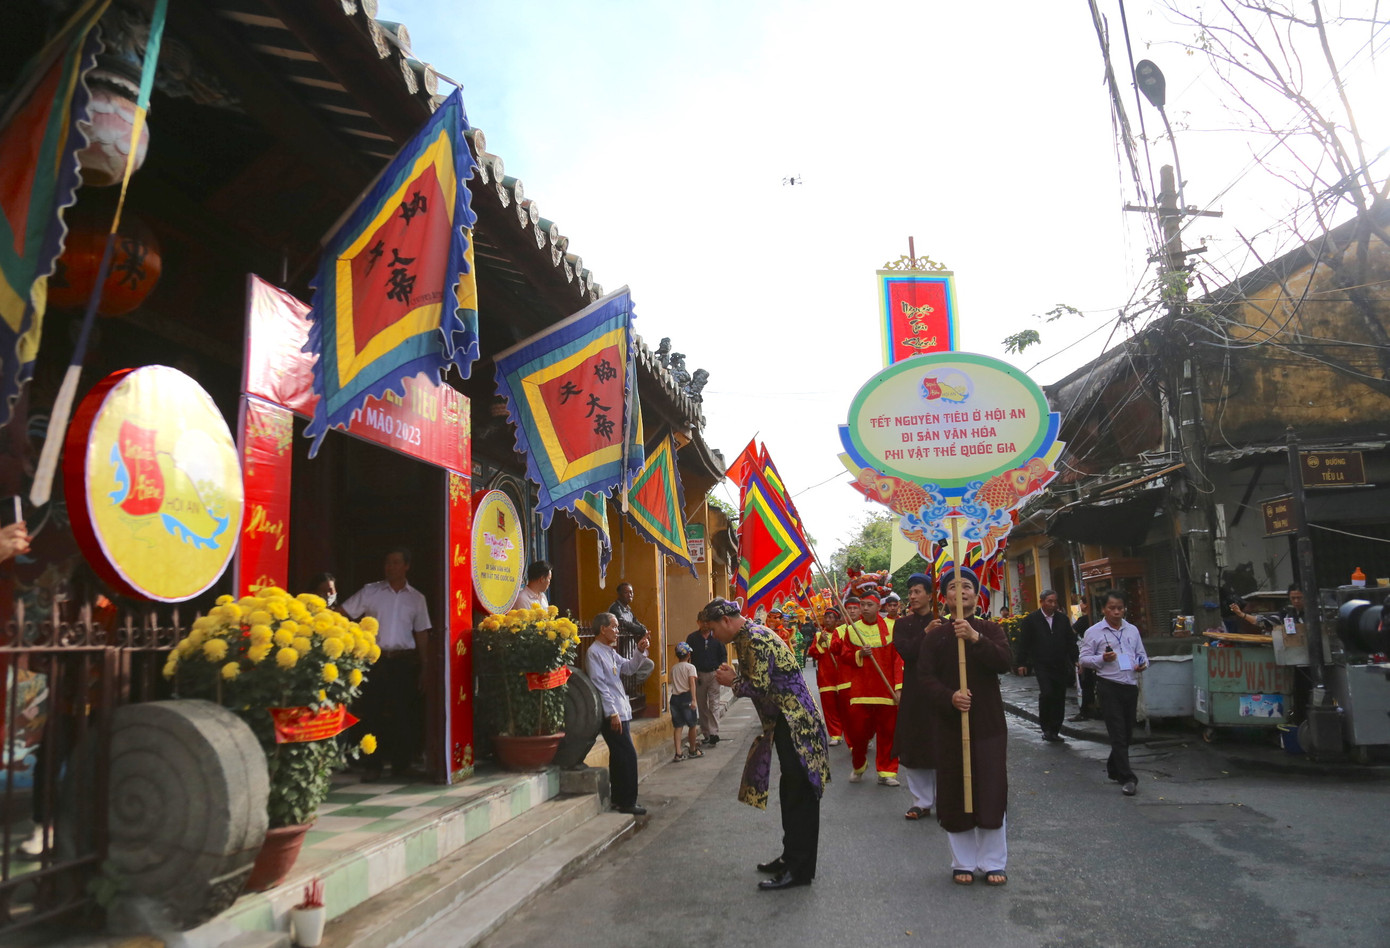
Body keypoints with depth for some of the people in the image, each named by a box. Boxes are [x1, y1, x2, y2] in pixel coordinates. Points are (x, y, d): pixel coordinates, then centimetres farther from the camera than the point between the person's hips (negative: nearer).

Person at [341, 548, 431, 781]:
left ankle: (401, 764, 16)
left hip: (405, 661, 1)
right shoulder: (370, 592, 5)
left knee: (405, 714, 4)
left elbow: (422, 634, 10)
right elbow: (341, 613, 2)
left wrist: (423, 669, 7)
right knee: (372, 713, -1)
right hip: (376, 659, -1)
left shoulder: (416, 598, 9)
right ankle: (373, 766, 9)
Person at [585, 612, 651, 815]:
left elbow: (628, 667, 21)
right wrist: (612, 713, -19)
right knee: (628, 755, -8)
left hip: (621, 712, 10)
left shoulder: (610, 652, 16)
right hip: (612, 714, -10)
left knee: (619, 756, 13)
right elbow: (599, 685, -17)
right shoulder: (594, 652, -13)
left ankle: (618, 799, 21)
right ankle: (627, 802, -2)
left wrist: (640, 651, 5)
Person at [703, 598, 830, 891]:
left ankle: (799, 869, 5)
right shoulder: (746, 638, 13)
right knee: (791, 792, 17)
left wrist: (732, 681, -8)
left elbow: (759, 687, -23)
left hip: (795, 724, -10)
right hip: (784, 723, 10)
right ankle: (792, 857, 28)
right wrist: (734, 677, 5)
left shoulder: (755, 639, -18)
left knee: (798, 795, -2)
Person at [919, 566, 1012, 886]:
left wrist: (976, 638, -27)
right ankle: (963, 862, 20)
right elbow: (925, 675, -4)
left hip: (988, 722, 0)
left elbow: (1004, 662, -13)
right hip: (948, 724, 0)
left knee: (991, 791, 3)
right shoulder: (935, 634, 2)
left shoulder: (990, 630, 3)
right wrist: (950, 697, -21)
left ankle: (993, 863, 18)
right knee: (955, 792, 5)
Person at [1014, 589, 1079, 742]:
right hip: (1042, 665, -4)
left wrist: (1074, 661, 7)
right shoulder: (1031, 619, -1)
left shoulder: (1062, 619, 10)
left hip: (1061, 666, 4)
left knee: (1059, 698, 4)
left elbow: (1071, 641, 14)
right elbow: (1023, 643, -1)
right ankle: (1046, 727, 0)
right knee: (1046, 692, -18)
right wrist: (1022, 663, -3)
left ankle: (1054, 730, 14)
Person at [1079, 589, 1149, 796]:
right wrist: (1102, 659, -18)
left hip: (1131, 685, 5)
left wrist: (1143, 664, -4)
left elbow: (1141, 653, 18)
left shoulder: (1132, 630, 12)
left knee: (1127, 732, 13)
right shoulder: (1094, 632, -1)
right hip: (1109, 686, -5)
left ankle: (1113, 768, 31)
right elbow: (1084, 658, 0)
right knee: (1118, 733, -6)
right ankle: (1127, 778, -5)